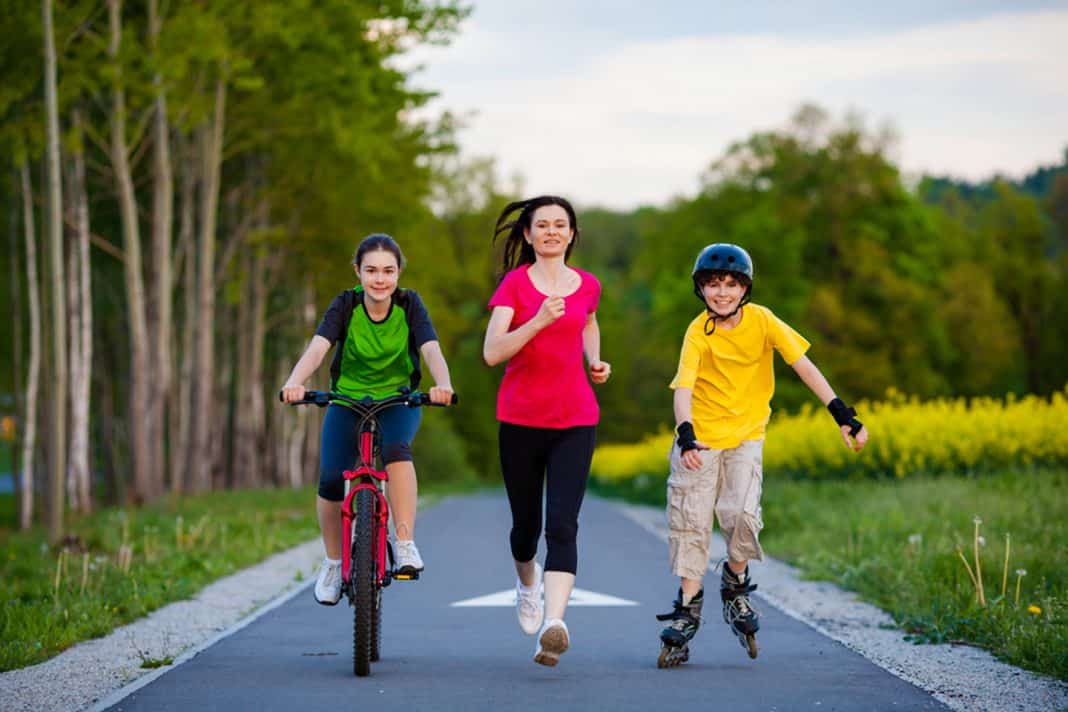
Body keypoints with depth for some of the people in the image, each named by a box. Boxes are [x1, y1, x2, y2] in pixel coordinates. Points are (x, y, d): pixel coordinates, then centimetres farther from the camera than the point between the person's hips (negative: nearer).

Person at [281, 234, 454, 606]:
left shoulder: (409, 304, -12)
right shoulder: (345, 305, -13)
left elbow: (432, 350, -26)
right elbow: (317, 347, -28)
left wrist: (443, 384, -49)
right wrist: (294, 382, -49)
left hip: (398, 401, -1)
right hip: (347, 401, 1)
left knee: (396, 449, -34)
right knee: (331, 481, -18)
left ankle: (405, 545, -29)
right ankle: (333, 562, 6)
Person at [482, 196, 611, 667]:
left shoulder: (587, 286, 6)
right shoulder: (514, 284, -3)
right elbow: (492, 352, -15)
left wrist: (596, 362, 12)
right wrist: (538, 321, -27)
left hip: (575, 420, 1)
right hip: (520, 418, -1)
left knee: (562, 524, -16)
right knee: (526, 523, 13)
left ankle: (554, 624, -27)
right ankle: (527, 581, 46)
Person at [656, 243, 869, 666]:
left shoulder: (761, 321, -9)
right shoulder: (698, 333, -13)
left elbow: (804, 366, -10)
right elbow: (683, 390, -23)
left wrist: (843, 415, -16)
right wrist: (686, 437, -41)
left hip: (746, 437, 0)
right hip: (700, 440, 0)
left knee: (741, 514, -19)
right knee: (689, 523, -3)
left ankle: (735, 585, 8)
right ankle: (687, 608, 10)